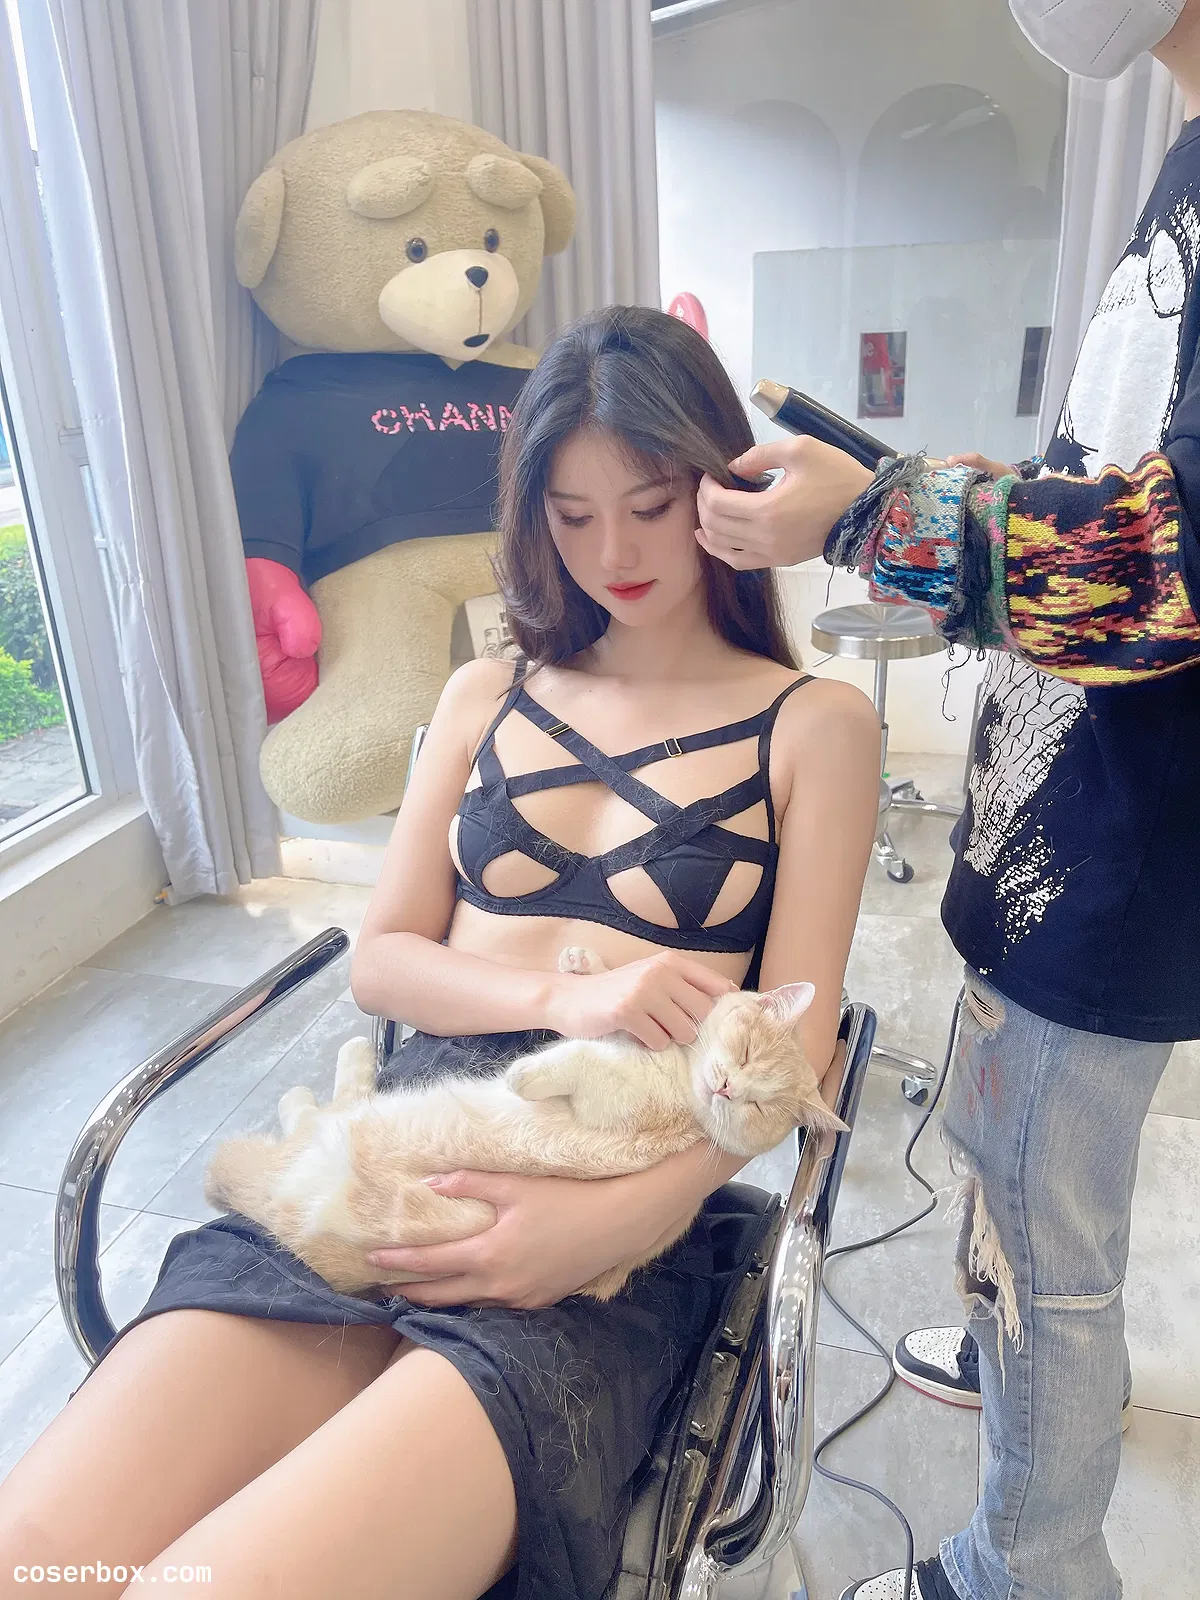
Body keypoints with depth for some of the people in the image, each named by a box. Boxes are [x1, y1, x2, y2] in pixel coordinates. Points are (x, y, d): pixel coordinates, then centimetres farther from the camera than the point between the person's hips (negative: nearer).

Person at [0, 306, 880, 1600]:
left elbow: (791, 1044, 0)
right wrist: (560, 994, -9)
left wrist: (625, 1209, -18)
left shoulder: (815, 726, 6)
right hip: (390, 1154, 4)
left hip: (616, 1211, -3)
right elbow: (379, 960, 11)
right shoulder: (487, 697, 17)